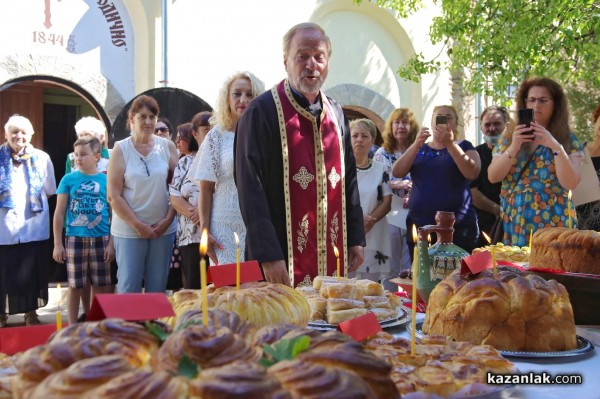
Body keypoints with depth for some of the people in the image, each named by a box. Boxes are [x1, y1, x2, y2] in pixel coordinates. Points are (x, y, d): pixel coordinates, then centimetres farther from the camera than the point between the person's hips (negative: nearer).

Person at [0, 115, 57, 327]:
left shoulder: (42, 158, 4)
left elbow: (50, 191, 10)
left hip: (34, 227, 1)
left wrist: (34, 201, 4)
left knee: (31, 273, 9)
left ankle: (31, 313, 22)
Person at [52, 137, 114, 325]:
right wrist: (57, 244, 0)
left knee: (102, 287, 6)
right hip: (75, 239, 0)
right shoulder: (69, 179, 1)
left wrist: (111, 243, -1)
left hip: (101, 239, 1)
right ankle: (72, 326, 18)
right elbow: (59, 213, 3)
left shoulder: (107, 180, 1)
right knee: (75, 286, 7)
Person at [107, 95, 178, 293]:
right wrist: (137, 225, -9)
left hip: (164, 229, 2)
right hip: (129, 230, -2)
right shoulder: (121, 149, -1)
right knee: (128, 288, 1)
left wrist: (168, 219, -4)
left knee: (157, 289, 9)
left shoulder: (167, 146, 5)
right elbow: (114, 196, -5)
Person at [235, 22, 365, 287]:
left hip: (332, 254, 6)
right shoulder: (263, 111, -9)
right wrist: (269, 255, -19)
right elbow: (250, 187, -14)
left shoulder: (335, 113, 10)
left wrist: (356, 238, 9)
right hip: (284, 257, -6)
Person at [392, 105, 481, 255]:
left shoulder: (463, 146, 8)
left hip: (458, 228, -2)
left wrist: (450, 144, -16)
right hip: (419, 226, 2)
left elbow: (472, 173, -11)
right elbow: (397, 173, -1)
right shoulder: (419, 149, 15)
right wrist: (416, 145, -12)